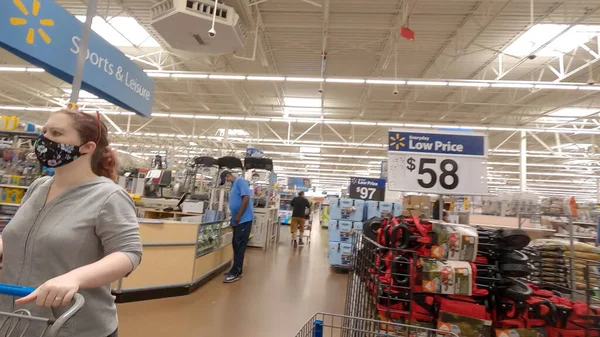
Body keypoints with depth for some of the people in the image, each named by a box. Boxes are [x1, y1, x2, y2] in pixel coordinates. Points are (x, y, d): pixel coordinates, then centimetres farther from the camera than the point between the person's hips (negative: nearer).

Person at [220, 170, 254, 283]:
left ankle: (235, 272, 3)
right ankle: (237, 270, 24)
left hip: (244, 219, -10)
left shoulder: (240, 181, -9)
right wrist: (233, 217, 16)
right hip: (237, 220, 10)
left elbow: (246, 198, -20)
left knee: (240, 246, -4)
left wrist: (238, 216, -19)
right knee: (236, 245, 14)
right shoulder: (234, 185, 19)